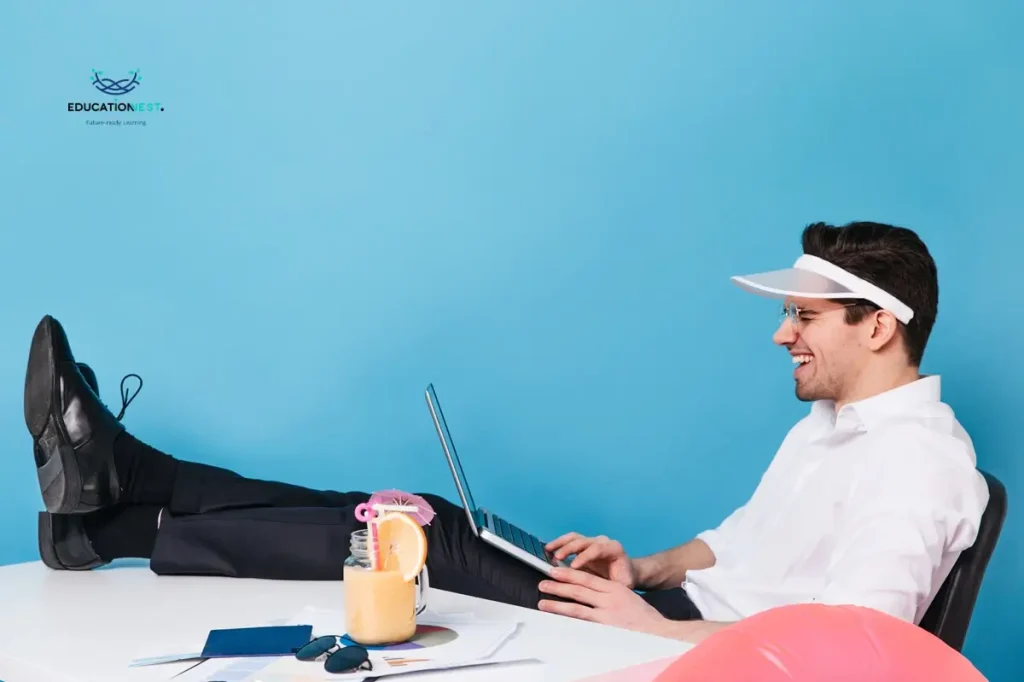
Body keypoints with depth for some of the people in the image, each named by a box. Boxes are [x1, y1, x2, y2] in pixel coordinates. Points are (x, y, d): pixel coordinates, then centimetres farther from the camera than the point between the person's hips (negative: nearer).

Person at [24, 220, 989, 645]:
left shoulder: (918, 461, -15)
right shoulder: (831, 422, 18)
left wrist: (649, 625, -22)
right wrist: (645, 568, 5)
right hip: (679, 606, 9)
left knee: (435, 542, -16)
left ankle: (123, 526, -9)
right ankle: (119, 479, -5)